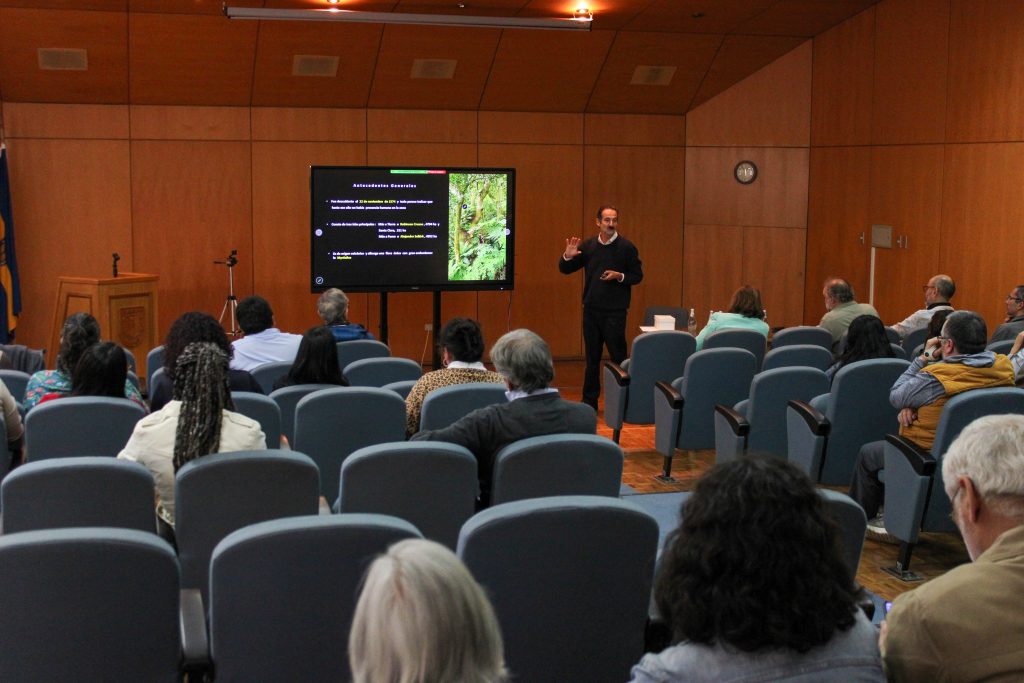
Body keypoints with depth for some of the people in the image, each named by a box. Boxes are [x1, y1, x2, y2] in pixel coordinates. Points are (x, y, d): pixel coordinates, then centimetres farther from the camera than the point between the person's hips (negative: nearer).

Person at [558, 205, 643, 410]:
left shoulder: (626, 247, -4)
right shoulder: (588, 245, 6)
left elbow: (638, 276, -1)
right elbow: (565, 270, 10)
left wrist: (619, 276, -18)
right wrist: (568, 256, -11)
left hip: (615, 311, -4)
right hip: (591, 309, 4)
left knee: (618, 357, -2)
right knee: (592, 358, 10)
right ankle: (589, 402, 17)